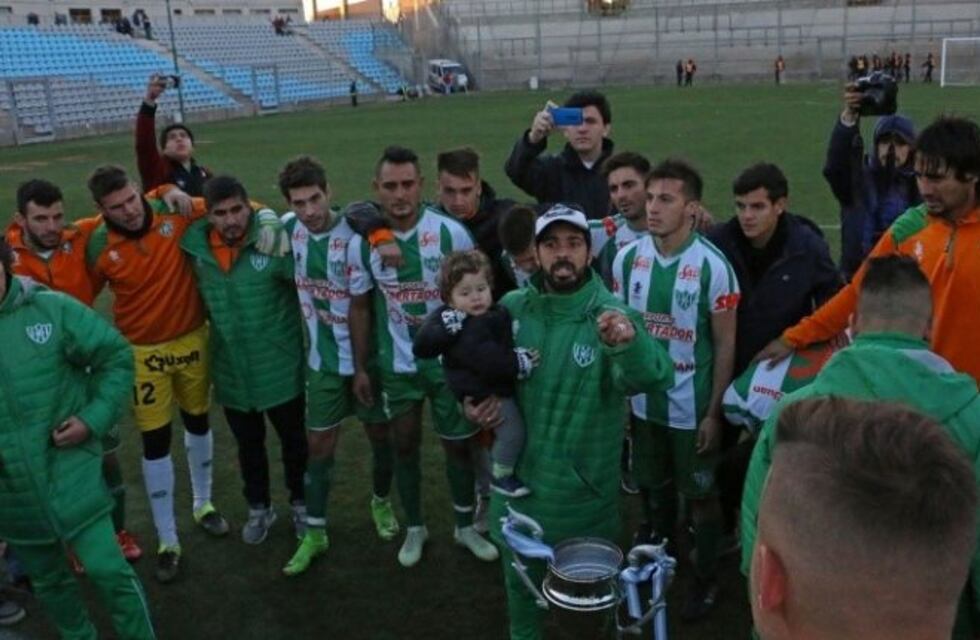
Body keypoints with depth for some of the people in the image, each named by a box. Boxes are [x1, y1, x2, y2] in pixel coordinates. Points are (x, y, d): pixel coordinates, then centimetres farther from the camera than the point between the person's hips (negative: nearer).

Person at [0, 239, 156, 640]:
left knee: (109, 570, 1)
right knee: (48, 582, 20)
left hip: (70, 475, -2)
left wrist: (94, 418, -12)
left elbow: (116, 357, -2)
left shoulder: (52, 309, -11)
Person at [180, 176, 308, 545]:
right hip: (230, 371, 3)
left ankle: (300, 504, 42)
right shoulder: (196, 246, -7)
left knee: (293, 439, 17)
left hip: (279, 367, -3)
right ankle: (259, 508, 45)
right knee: (248, 444, 22)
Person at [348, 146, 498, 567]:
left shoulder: (452, 233, -15)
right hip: (396, 365, 1)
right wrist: (360, 368, 1)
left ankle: (465, 526, 32)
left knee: (458, 443, 12)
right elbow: (360, 307, 1)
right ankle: (414, 527, 34)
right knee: (405, 444, 14)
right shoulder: (362, 242, -9)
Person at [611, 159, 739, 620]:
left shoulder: (713, 267, -16)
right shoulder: (627, 258, -6)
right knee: (653, 488, 20)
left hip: (691, 407, -3)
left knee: (700, 494, 12)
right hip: (642, 402, 3)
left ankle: (706, 579, 32)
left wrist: (714, 412, -10)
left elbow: (725, 345, -9)